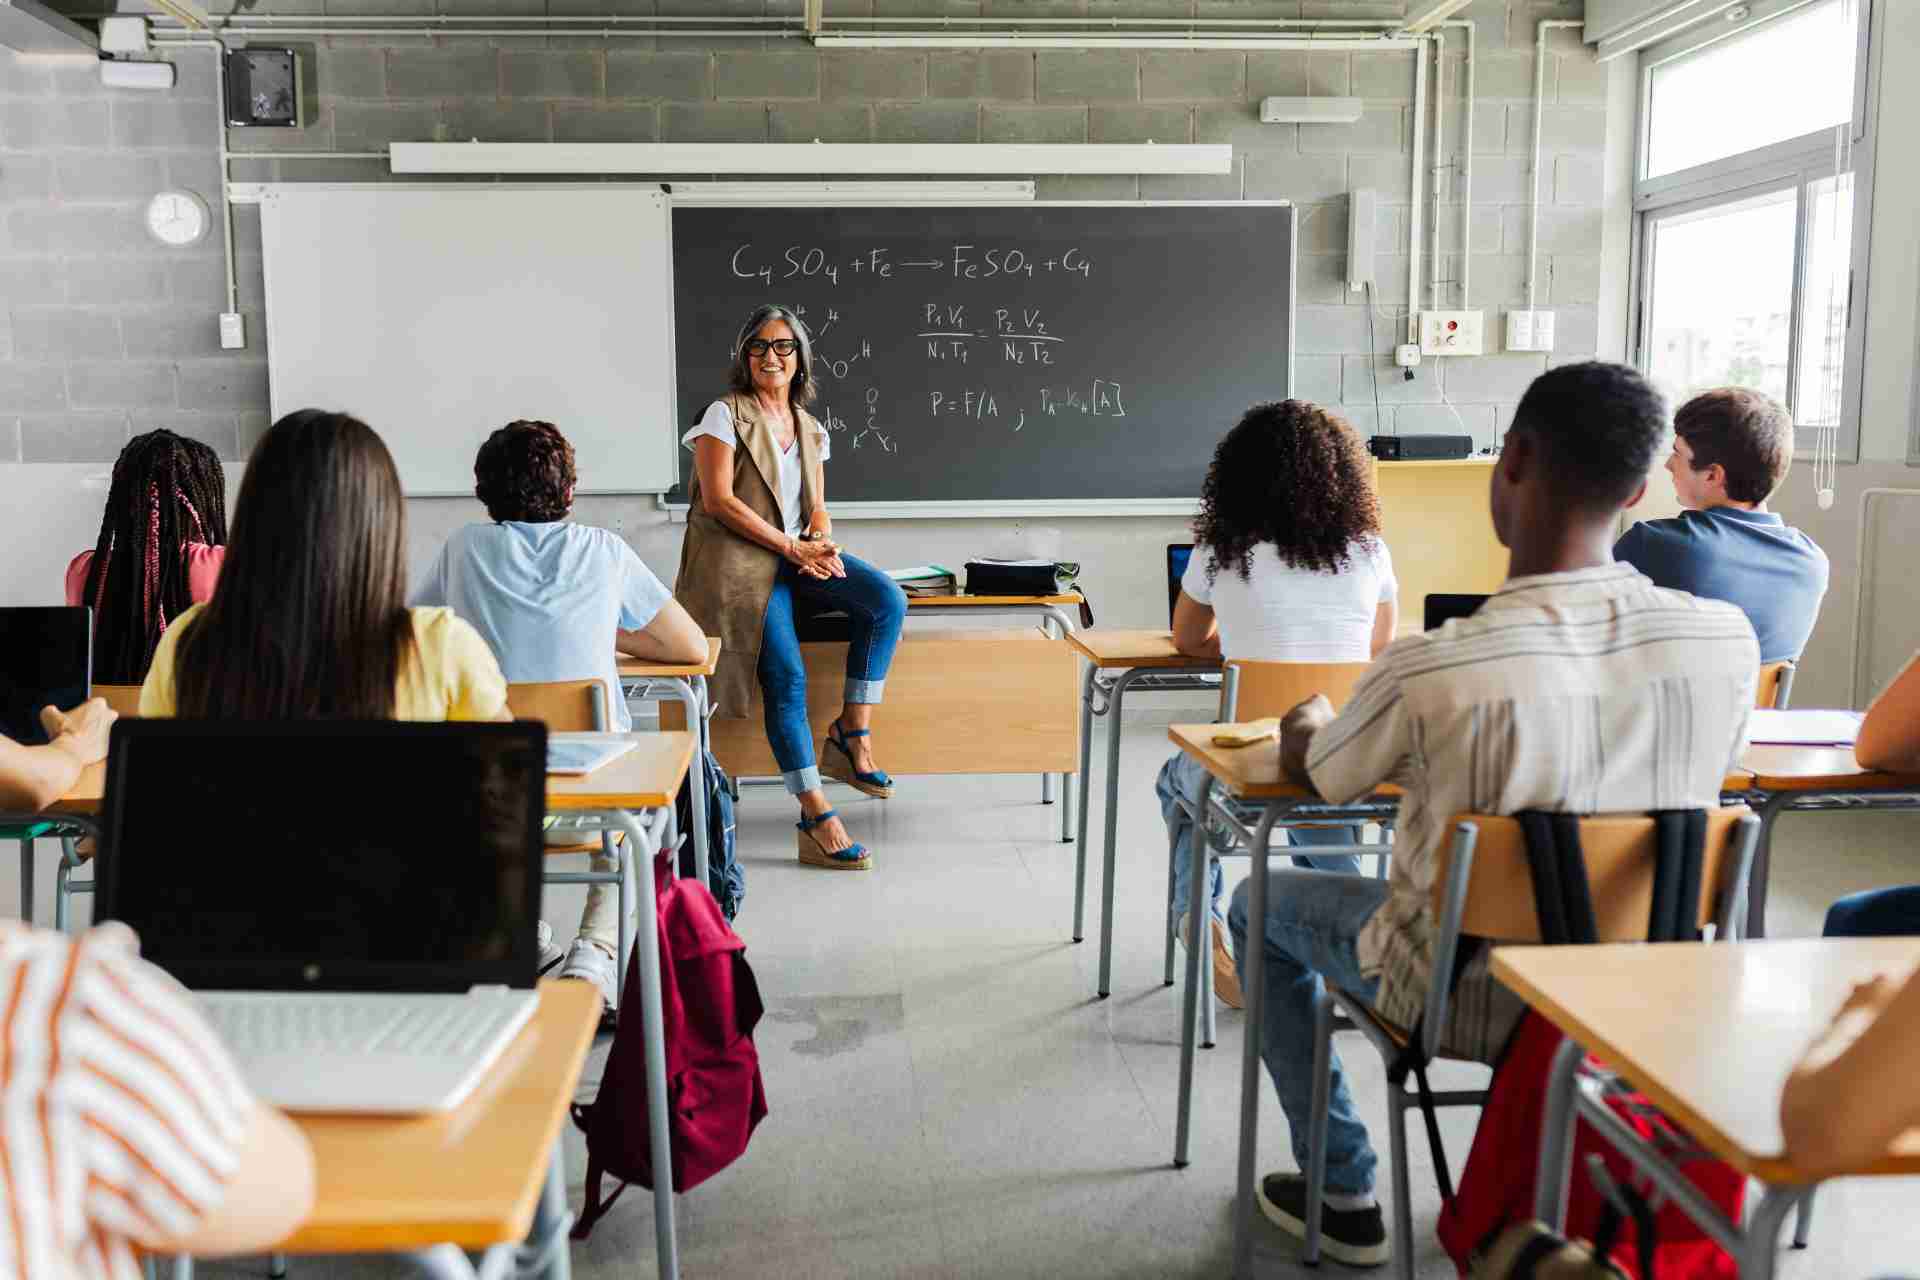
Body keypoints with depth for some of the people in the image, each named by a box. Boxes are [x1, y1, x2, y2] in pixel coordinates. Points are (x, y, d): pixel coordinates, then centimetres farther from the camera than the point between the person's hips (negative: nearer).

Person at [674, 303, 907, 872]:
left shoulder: (810, 429, 18)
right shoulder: (725, 415, 0)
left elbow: (816, 506, 16)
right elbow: (718, 501, -10)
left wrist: (821, 540, -9)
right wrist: (792, 547, -14)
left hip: (797, 554, 5)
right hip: (740, 559, -5)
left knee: (888, 600, -22)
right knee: (787, 677, -21)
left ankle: (852, 734, -14)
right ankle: (816, 816, -16)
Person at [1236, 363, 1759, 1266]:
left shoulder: (1426, 670, -30)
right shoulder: (1727, 641, -18)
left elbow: (1309, 776, -8)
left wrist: (1307, 722, 17)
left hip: (1455, 1000, -4)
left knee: (1261, 904, 23)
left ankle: (1344, 1195, 30)